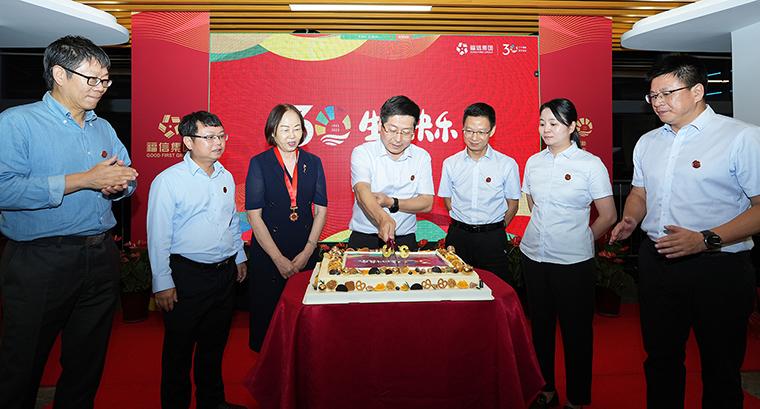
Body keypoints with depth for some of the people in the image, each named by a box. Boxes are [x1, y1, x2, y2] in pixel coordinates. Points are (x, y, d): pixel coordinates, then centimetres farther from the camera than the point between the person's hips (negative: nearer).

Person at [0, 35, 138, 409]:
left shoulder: (104, 129, 12)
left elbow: (128, 179, 13)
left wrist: (117, 184, -10)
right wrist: (84, 180, -22)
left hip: (101, 258, 6)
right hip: (39, 262, -5)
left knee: (87, 363, 18)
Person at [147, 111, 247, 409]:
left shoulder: (226, 177, 8)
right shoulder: (168, 180, -11)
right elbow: (158, 235, -12)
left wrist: (239, 257, 18)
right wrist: (162, 283, -13)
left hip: (226, 273, 6)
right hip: (187, 275, -6)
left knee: (215, 345, 20)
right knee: (179, 349, 10)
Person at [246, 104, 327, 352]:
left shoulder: (313, 162, 4)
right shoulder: (259, 163, -4)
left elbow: (321, 210, 4)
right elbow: (254, 215, -7)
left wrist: (307, 252, -6)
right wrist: (279, 259, -12)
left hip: (306, 253, 2)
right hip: (268, 252, -2)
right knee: (267, 313, 9)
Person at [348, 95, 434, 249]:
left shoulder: (422, 157, 5)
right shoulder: (362, 153, -4)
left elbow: (427, 204, 1)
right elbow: (362, 192, -19)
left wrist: (392, 203, -14)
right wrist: (383, 218, -38)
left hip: (405, 238, 2)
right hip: (364, 237, -2)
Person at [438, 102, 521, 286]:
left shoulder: (507, 164, -3)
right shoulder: (450, 163, 3)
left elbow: (513, 204, 4)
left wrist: (496, 230, 1)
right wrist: (463, 224, 4)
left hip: (492, 238, -1)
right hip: (458, 235, 2)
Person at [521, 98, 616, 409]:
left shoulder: (590, 164, -7)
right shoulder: (533, 162, 6)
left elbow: (608, 216, -3)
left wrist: (578, 241, 4)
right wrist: (549, 234, 13)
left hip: (573, 263, -4)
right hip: (533, 256, 5)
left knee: (576, 330, 7)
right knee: (541, 325, 14)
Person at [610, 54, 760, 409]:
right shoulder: (647, 142, 10)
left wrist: (705, 240, -24)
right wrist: (630, 221, 0)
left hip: (718, 268, -5)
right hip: (656, 262, 6)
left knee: (720, 369, 13)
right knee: (660, 357, 19)